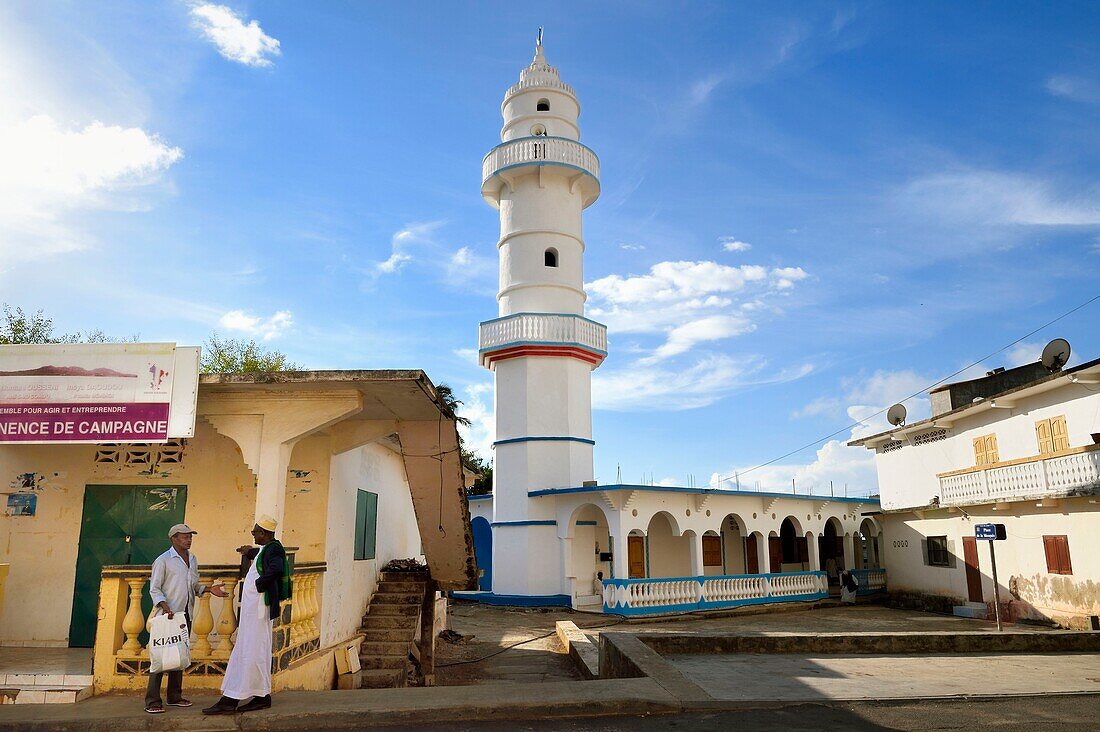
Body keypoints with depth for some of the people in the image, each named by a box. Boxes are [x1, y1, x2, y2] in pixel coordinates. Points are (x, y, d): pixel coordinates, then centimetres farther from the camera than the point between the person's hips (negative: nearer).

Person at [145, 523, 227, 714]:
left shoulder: (193, 559, 14)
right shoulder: (163, 560, -6)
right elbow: (154, 589, -7)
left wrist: (209, 589, 4)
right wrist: (164, 605, -21)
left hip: (186, 614, 7)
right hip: (169, 614, -6)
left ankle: (175, 696, 19)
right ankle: (152, 701, -2)